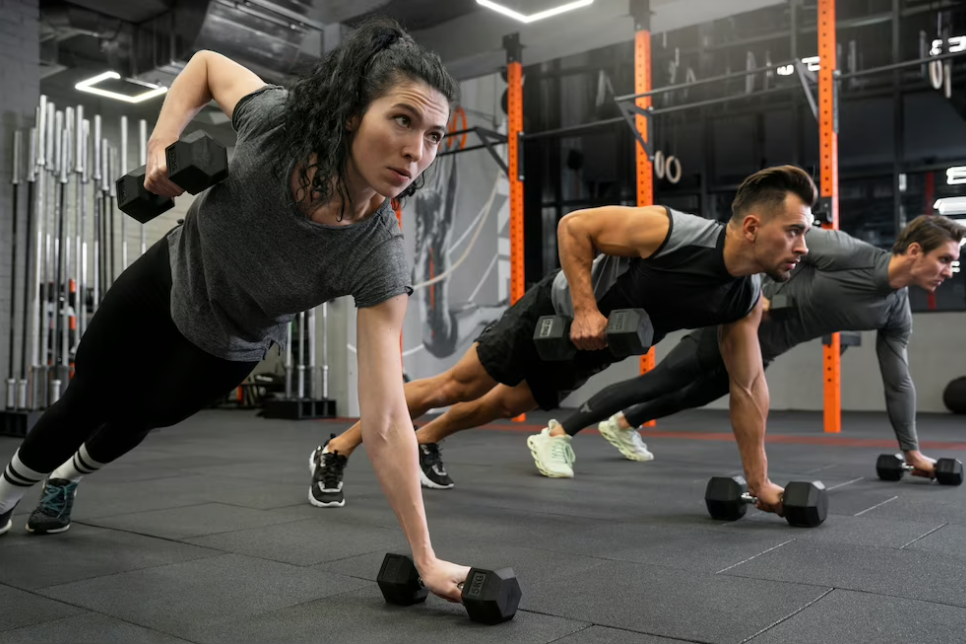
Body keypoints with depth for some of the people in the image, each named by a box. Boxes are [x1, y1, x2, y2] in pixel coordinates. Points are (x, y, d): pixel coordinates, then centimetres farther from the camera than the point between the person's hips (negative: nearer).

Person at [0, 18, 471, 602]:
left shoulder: (379, 261, -39)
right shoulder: (279, 120, -35)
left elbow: (385, 422, -39)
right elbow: (207, 64, -10)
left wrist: (426, 558, -41)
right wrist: (162, 141, -25)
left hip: (227, 348, 0)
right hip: (169, 276, 1)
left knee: (136, 419, 23)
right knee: (86, 403, 18)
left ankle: (68, 478, 62)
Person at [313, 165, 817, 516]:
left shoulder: (746, 301, -17)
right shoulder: (668, 231, -35)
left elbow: (747, 386, -8)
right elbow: (574, 225, -25)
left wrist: (759, 481, -5)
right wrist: (586, 308, -33)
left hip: (590, 352, 6)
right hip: (557, 313, -6)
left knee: (506, 404, 21)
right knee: (457, 387, 0)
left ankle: (426, 441, 48)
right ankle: (336, 450, 15)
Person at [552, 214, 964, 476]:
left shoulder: (896, 313, 0)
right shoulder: (851, 253, -23)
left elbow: (898, 380, 7)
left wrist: (912, 450, 9)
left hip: (759, 350, 8)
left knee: (695, 396, 21)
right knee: (659, 382, -7)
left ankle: (621, 425, 43)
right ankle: (557, 433, 0)